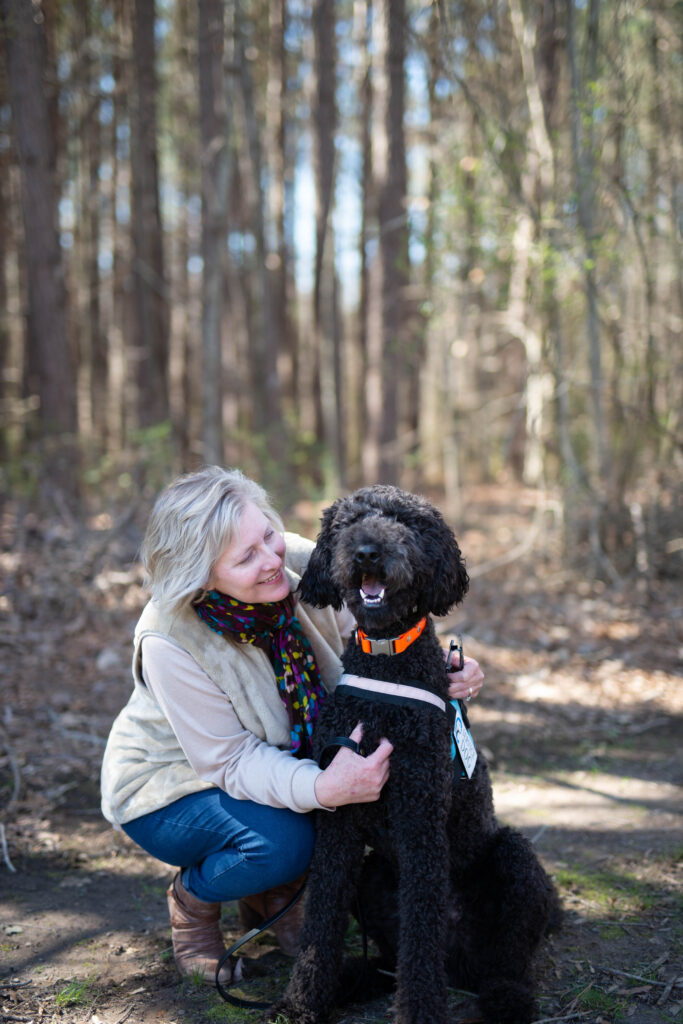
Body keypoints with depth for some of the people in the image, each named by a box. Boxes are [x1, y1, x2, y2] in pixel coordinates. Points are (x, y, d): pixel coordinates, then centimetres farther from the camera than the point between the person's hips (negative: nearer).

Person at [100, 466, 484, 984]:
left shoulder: (298, 563, -22)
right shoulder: (169, 643, -34)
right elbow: (232, 762, -29)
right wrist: (322, 789, -46)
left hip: (282, 759, 6)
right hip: (171, 789, -6)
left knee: (374, 761, -18)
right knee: (283, 842, -32)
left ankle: (275, 894, 6)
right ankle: (192, 900, 3)